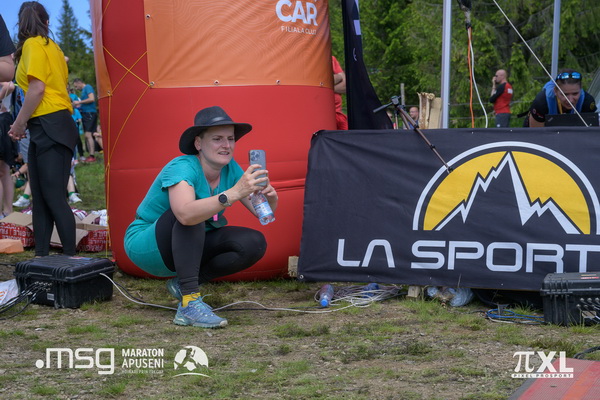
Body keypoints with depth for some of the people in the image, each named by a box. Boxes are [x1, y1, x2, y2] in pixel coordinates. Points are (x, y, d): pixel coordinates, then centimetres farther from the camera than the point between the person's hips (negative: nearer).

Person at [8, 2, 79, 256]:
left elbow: (37, 88, -15)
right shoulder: (51, 46, 19)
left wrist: (19, 124, -6)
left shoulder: (33, 45, -5)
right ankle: (41, 256, 10)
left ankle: (71, 256, -10)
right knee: (41, 197, 9)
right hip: (49, 128, 9)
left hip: (49, 126, -9)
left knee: (54, 197, -10)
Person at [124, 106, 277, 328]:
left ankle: (182, 283, -2)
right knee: (191, 214, -36)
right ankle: (189, 304, -34)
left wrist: (270, 198, -31)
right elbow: (185, 213, -49)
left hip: (187, 248, 6)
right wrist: (234, 193, -56)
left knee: (254, 244, -15)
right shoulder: (181, 168, -28)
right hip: (145, 247, -6)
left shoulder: (230, 169, -7)